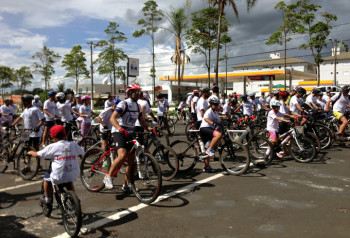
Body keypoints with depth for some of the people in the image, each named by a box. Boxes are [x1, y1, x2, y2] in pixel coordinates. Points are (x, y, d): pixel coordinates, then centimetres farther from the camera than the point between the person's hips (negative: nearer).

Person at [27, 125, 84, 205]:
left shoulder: (52, 147, -7)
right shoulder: (73, 144, 2)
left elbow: (37, 155, 0)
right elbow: (82, 152, 19)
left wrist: (31, 152, 22)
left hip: (59, 177, -4)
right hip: (74, 175, 4)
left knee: (47, 178, 27)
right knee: (70, 182, 37)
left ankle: (47, 199, 35)